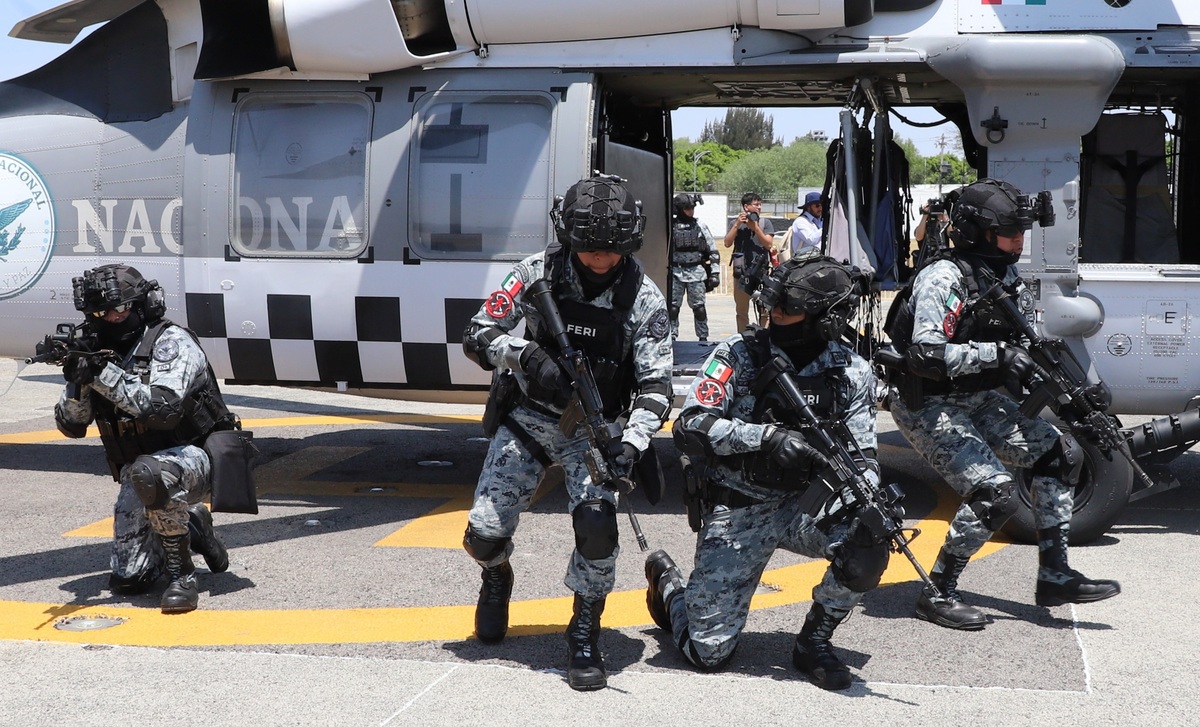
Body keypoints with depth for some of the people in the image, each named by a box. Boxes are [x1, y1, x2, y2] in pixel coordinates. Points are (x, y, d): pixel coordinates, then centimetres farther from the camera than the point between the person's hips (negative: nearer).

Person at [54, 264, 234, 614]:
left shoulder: (171, 342, -14)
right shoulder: (97, 354, 4)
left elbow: (161, 407, -29)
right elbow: (71, 426, 3)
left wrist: (104, 375, -31)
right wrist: (78, 381, -16)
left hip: (193, 458, -6)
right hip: (138, 474, 6)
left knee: (149, 472, -40)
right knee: (127, 580, -2)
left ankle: (182, 573, -23)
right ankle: (193, 528, 25)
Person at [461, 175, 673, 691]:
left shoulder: (643, 299, -12)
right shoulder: (539, 273, -11)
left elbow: (655, 384, -13)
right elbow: (477, 336, -10)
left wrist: (634, 441, -31)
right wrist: (526, 356, -30)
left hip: (595, 429, -1)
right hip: (530, 416, 1)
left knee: (596, 521, -27)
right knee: (484, 534, -6)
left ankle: (585, 635, -5)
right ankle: (497, 579, 34)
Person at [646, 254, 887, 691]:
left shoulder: (851, 374, -4)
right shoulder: (740, 354, -13)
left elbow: (861, 455, -2)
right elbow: (690, 427, -20)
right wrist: (766, 436, -34)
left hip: (803, 503, 3)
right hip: (735, 512, -2)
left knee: (867, 547, -29)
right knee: (708, 652, -5)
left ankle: (814, 642, -2)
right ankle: (667, 581, 31)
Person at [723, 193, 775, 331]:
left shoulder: (765, 223, 8)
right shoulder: (736, 223, 9)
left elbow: (769, 244, -3)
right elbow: (727, 243, -1)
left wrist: (756, 228, -11)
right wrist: (737, 225, -9)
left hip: (762, 272, -1)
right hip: (741, 272, 1)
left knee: (765, 311, -6)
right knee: (741, 311, 8)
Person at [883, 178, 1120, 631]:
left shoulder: (1004, 275, 7)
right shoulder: (943, 279, -20)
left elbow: (1020, 342, 16)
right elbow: (927, 356, -30)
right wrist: (997, 353, -30)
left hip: (976, 399, 9)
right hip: (926, 405, -9)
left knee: (1062, 454, 4)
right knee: (995, 492, -21)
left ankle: (1054, 576, 11)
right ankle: (937, 594, -5)